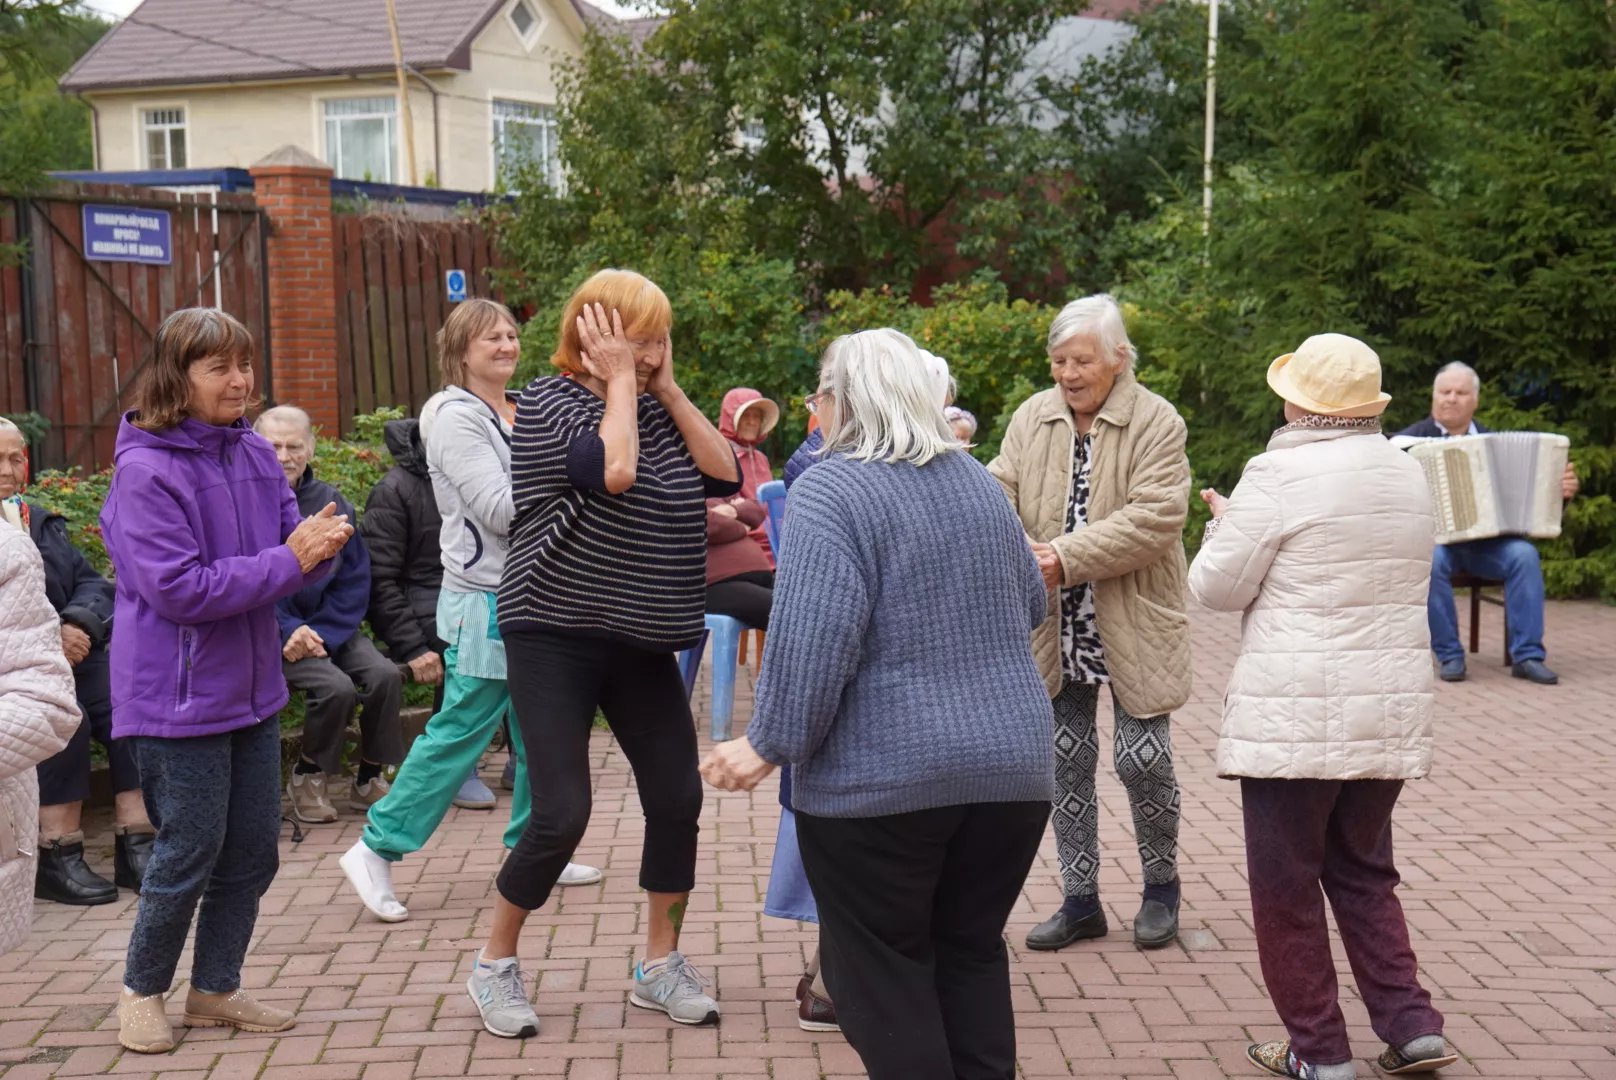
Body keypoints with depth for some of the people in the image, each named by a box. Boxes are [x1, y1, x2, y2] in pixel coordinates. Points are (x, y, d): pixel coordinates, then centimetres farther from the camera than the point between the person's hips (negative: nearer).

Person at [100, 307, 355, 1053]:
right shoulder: (146, 471, -17)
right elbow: (180, 589, -22)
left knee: (253, 851, 13)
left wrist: (321, 547, -17)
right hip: (180, 698, -7)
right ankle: (142, 991, 24)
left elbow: (293, 554, 8)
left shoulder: (256, 454, 4)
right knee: (190, 853, 2)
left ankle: (216, 990, 28)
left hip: (252, 688, 7)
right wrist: (288, 559, -22)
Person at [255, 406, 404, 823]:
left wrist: (320, 634, -10)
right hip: (273, 631, -4)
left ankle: (368, 780, 1)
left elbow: (355, 581, 3)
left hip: (331, 627, 4)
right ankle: (307, 779, -1)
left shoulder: (331, 503, 5)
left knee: (385, 675, -19)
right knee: (335, 686, -27)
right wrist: (288, 632, -21)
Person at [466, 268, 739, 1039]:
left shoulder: (655, 407, 10)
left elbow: (725, 474, -2)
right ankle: (494, 966, 12)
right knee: (561, 814, -9)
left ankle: (660, 965, 20)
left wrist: (667, 387, -4)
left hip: (642, 641, 6)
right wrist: (620, 380, -15)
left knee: (678, 799, 4)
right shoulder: (549, 400, -9)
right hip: (556, 637, -6)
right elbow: (611, 470, -27)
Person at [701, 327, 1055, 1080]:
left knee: (882, 970, 7)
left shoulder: (830, 489, -9)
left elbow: (815, 634, -20)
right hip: (1011, 764, 6)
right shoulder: (978, 481, 11)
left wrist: (771, 745, -13)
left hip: (882, 773, -6)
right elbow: (1030, 604, 20)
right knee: (972, 952, 18)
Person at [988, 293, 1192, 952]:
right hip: (1055, 626, 4)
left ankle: (1161, 886, 25)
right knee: (1066, 761, 10)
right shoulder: (1033, 417, 4)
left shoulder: (1156, 422, -10)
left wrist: (1066, 557, -25)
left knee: (1143, 759, 1)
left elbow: (1154, 517, -19)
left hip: (1133, 625, -4)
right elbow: (999, 492, -1)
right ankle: (1080, 901, 23)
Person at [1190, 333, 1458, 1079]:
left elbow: (1217, 587, -9)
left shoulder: (1280, 476, -13)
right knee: (1363, 873, 20)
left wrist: (1225, 522, 10)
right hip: (1391, 710, 7)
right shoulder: (1410, 477, 9)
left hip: (1297, 716, -7)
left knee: (1286, 884, 6)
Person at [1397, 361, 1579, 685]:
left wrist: (1559, 490, -6)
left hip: (1486, 541, 3)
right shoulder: (1410, 440, 5)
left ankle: (1527, 656, -22)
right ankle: (1449, 655, -23)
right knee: (1432, 560, -36)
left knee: (1523, 554, -27)